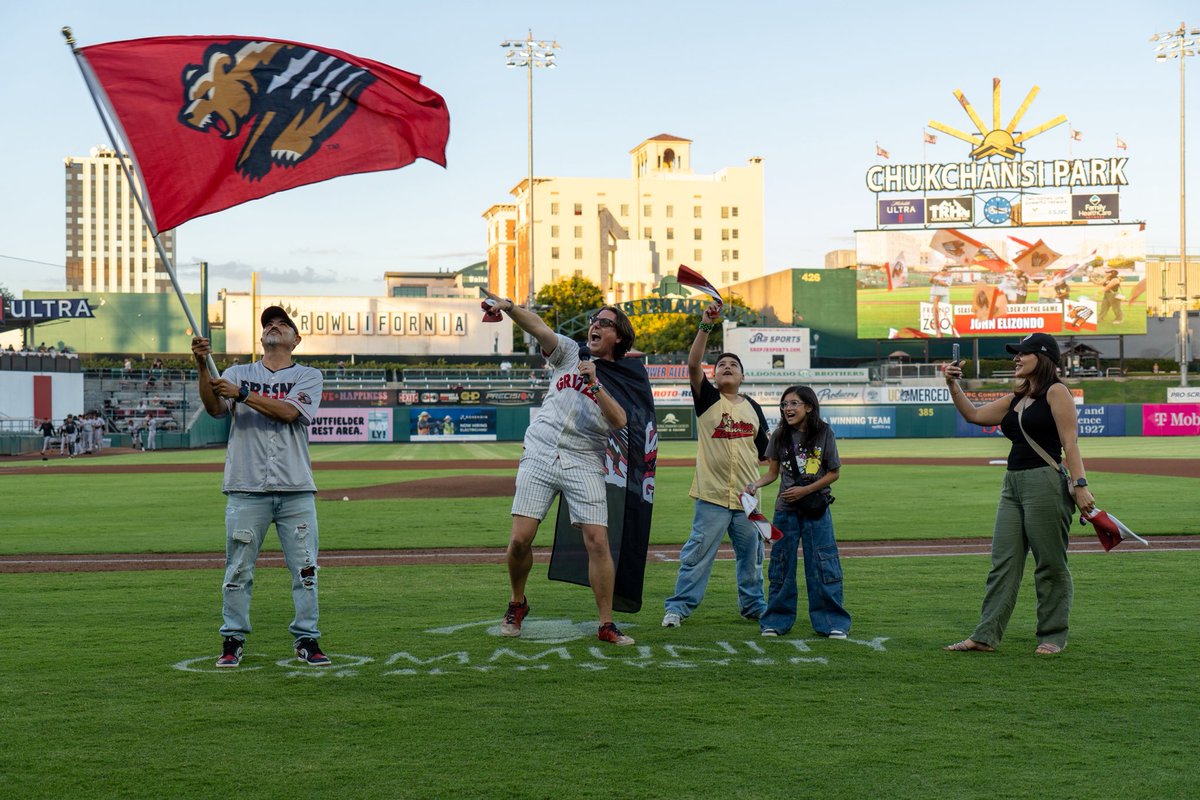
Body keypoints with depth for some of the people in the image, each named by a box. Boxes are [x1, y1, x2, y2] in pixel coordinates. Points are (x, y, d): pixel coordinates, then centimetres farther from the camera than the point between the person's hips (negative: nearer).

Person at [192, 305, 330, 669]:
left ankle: (306, 639, 12)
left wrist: (241, 393, -16)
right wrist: (203, 368, -21)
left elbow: (288, 411, -11)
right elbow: (215, 408, -6)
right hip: (247, 489, 0)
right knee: (238, 569, 2)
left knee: (305, 568, 2)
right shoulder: (238, 373, 13)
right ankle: (232, 640, 12)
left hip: (296, 491, 0)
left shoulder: (309, 376, 8)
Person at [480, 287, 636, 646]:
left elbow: (620, 421, -10)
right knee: (521, 538, -7)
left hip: (584, 464, -1)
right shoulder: (569, 352, 12)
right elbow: (538, 326, -6)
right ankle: (517, 604, 19)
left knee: (597, 541, -11)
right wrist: (509, 307, -24)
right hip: (539, 456, 1)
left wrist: (595, 384, -20)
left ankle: (606, 625, 0)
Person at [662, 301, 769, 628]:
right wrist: (706, 327, -24)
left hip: (747, 495, 4)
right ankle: (678, 606, 0)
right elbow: (693, 364, -15)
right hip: (712, 494, -4)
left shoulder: (752, 407, 12)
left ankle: (753, 604, 27)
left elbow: (765, 449, 20)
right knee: (698, 551, -6)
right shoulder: (707, 398, 1)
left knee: (751, 553, 13)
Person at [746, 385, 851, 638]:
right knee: (781, 564, 6)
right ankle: (777, 621, 16)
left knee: (824, 565, -2)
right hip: (786, 510, 2)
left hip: (817, 509, -2)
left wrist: (805, 490, -12)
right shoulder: (780, 436, 2)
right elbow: (773, 473, 7)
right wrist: (755, 484, -12)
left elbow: (834, 473, -2)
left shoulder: (824, 434, -5)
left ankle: (832, 622, 7)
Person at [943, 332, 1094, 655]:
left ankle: (1053, 636, 10)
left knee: (1050, 564, 1)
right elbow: (974, 415, 22)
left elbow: (1070, 442, -12)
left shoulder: (1056, 392, -5)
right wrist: (953, 386, 9)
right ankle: (986, 636, 3)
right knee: (1002, 562, 4)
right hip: (1013, 484, 8)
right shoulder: (1014, 399, 19)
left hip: (1046, 483, -8)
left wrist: (1079, 484, -20)